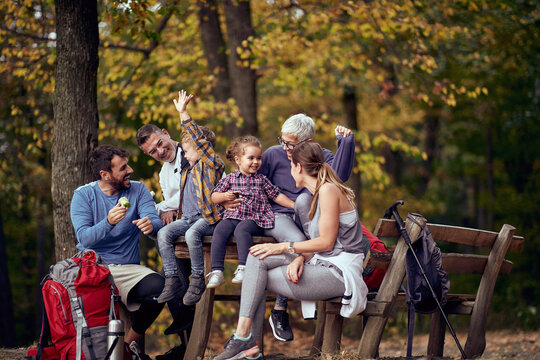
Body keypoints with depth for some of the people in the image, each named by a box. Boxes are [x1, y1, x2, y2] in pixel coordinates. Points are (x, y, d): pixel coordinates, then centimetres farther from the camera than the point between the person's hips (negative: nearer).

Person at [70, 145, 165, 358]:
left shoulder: (138, 190, 7)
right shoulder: (83, 195, 1)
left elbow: (155, 221, -8)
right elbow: (84, 238, -12)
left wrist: (150, 224, -33)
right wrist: (108, 223, -31)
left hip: (128, 268, 2)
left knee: (158, 287, -29)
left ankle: (130, 343, -5)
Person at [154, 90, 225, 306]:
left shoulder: (212, 165, -2)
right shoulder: (188, 171, 22)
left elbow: (199, 140, -10)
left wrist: (183, 113, -12)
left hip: (207, 217, -8)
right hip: (186, 217, 8)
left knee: (192, 234, -36)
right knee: (163, 233, -17)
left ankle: (197, 280, -22)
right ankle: (172, 280, -19)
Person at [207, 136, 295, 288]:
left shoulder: (261, 179, 16)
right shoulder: (230, 178, 14)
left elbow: (277, 195, 17)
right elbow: (214, 197, 13)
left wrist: (295, 206, 10)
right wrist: (224, 196, -9)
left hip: (254, 219, -1)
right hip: (232, 216, 1)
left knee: (241, 230, -35)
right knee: (219, 230, -28)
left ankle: (243, 268, -41)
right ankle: (217, 272, -31)